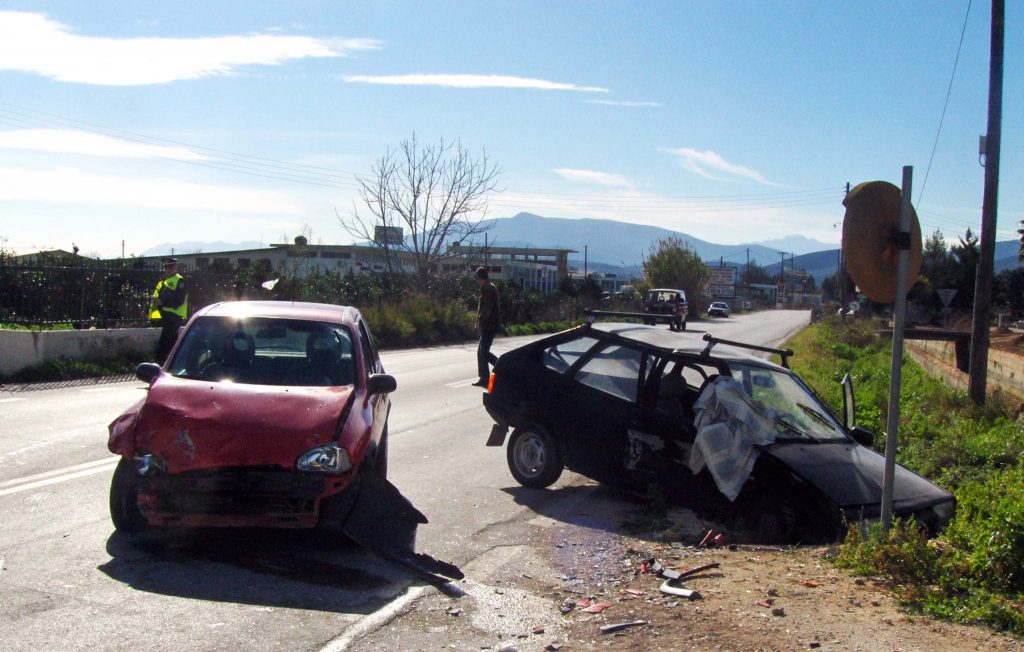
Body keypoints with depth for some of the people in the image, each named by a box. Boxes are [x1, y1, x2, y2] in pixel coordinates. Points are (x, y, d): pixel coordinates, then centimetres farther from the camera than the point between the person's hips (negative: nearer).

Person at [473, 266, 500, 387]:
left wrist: (480, 323, -17)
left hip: (490, 326, -10)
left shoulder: (488, 289, -15)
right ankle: (484, 379, 14)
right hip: (487, 326, 10)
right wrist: (479, 323, 16)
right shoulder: (488, 288, 18)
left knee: (484, 352, -10)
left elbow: (487, 309, -22)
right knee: (481, 352, 11)